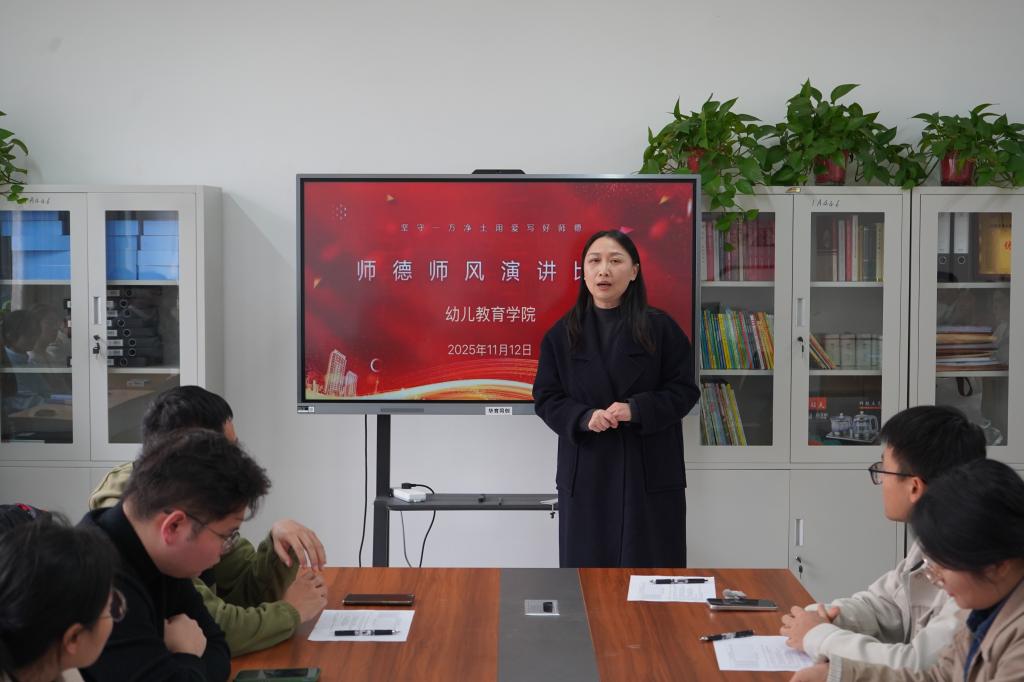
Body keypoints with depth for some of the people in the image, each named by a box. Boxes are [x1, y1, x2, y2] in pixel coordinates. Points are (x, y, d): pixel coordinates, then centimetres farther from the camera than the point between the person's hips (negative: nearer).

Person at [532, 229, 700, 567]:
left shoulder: (661, 328, 0)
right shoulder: (562, 334, 5)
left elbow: (685, 390, -1)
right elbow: (546, 397, 3)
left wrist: (636, 409, -18)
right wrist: (585, 418, -17)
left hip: (650, 470, -1)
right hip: (586, 471, 1)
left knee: (649, 563, 3)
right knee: (588, 561, 6)